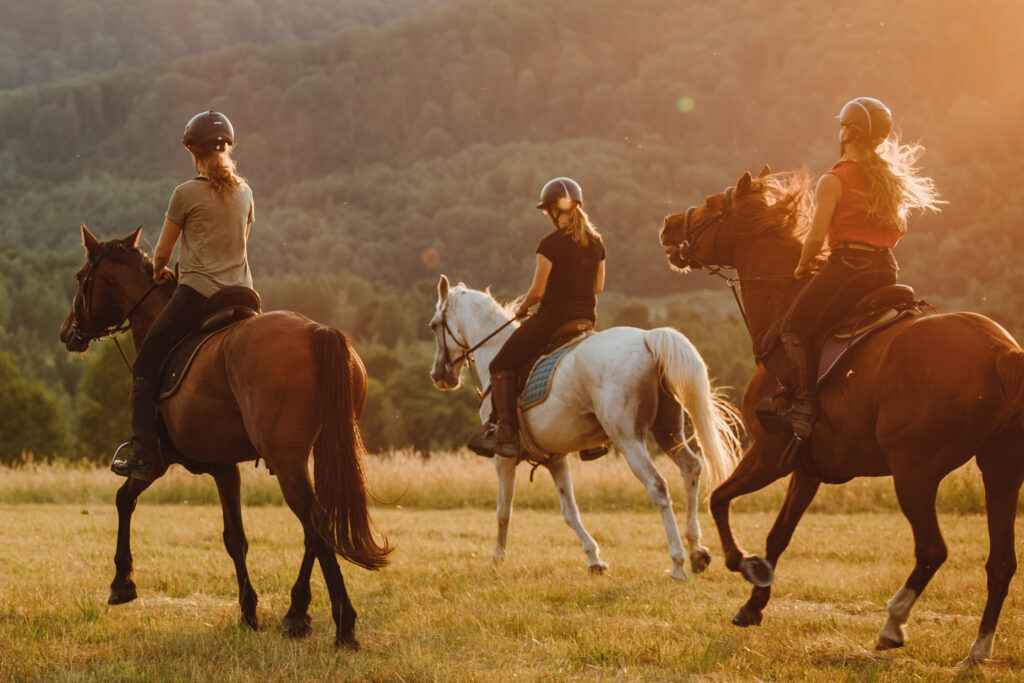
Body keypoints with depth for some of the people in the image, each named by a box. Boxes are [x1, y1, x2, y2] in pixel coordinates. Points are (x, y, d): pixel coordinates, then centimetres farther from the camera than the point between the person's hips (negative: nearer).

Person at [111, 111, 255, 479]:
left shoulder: (186, 193, -7)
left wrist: (159, 271, 24)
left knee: (146, 366, 2)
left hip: (197, 296, -6)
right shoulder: (244, 191, 8)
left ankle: (143, 455, -6)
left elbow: (163, 251, 3)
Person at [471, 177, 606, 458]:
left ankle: (506, 433, -5)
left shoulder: (551, 243, -14)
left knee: (501, 365, 4)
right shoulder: (596, 242, 6)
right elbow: (598, 286, 13)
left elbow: (538, 290, -13)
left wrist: (522, 308, 5)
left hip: (552, 317, -7)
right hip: (587, 319, 7)